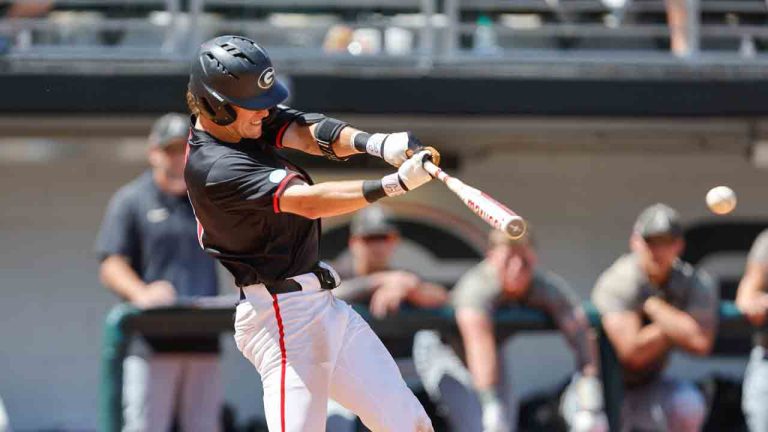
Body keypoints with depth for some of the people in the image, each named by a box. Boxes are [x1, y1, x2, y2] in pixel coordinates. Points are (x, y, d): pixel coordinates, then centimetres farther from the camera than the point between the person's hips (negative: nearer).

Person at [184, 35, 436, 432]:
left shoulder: (251, 118, 4)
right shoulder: (215, 169, -23)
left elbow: (310, 134, -10)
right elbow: (308, 202, -30)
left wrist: (374, 143, -31)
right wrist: (396, 184, -38)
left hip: (320, 305, 10)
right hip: (282, 316, -10)